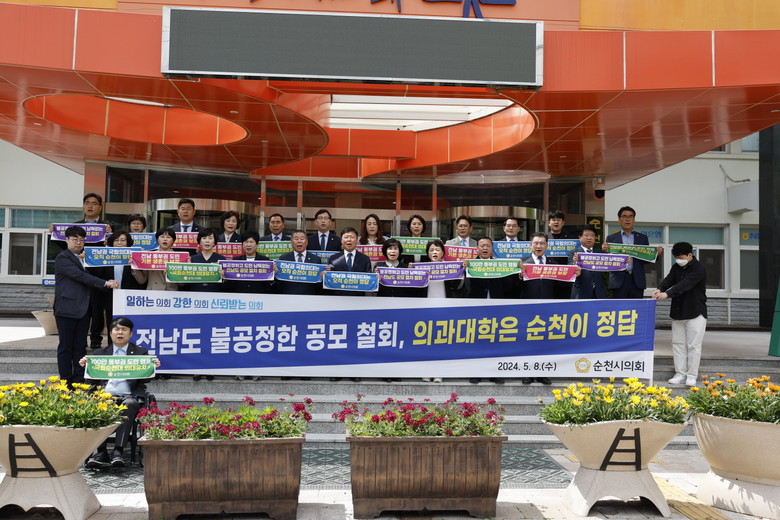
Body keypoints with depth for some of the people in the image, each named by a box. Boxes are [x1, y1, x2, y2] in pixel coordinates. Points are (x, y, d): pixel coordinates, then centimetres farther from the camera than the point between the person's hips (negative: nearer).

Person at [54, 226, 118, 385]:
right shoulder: (62, 258, -5)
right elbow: (80, 276, -17)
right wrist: (105, 283, -21)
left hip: (83, 309, 7)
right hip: (67, 309, -7)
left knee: (80, 346, 7)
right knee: (66, 346, 0)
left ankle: (79, 380, 11)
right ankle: (66, 381, 5)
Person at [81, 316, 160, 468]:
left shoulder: (141, 353, 18)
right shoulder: (100, 353, 24)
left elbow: (145, 378, 8)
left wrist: (153, 367, -12)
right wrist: (85, 365, -4)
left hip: (129, 396, -1)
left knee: (129, 404, -37)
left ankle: (118, 451, -41)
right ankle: (102, 453, -33)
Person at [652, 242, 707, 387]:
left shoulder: (698, 268, -13)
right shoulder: (677, 267, 9)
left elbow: (685, 284, -27)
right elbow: (669, 279, -7)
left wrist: (667, 294, -39)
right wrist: (659, 289, -29)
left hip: (695, 313, -7)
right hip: (677, 312, 7)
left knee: (693, 345, -3)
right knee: (678, 343, 7)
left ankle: (692, 375, 3)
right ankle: (680, 374, 13)